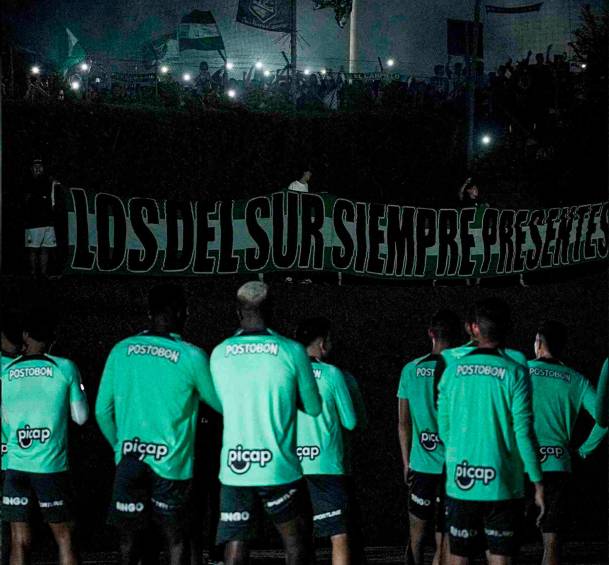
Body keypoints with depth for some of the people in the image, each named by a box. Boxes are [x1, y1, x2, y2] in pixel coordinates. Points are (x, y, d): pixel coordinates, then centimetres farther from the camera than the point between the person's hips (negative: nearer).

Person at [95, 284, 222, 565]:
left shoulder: (122, 350, 2)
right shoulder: (191, 356, -8)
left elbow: (103, 411, 6)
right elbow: (222, 404, 6)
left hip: (129, 460, 3)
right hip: (171, 464, -3)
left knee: (130, 534, 11)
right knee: (176, 539, 7)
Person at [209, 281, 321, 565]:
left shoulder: (219, 354, 2)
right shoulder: (292, 351, -5)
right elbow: (314, 408, 5)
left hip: (233, 469, 2)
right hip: (278, 468, -2)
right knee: (295, 541, 15)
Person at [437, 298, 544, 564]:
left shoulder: (453, 370, 2)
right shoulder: (514, 373, -7)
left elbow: (443, 428, 7)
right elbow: (523, 433, -9)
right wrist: (538, 484, -2)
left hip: (460, 483, 2)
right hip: (501, 484, -2)